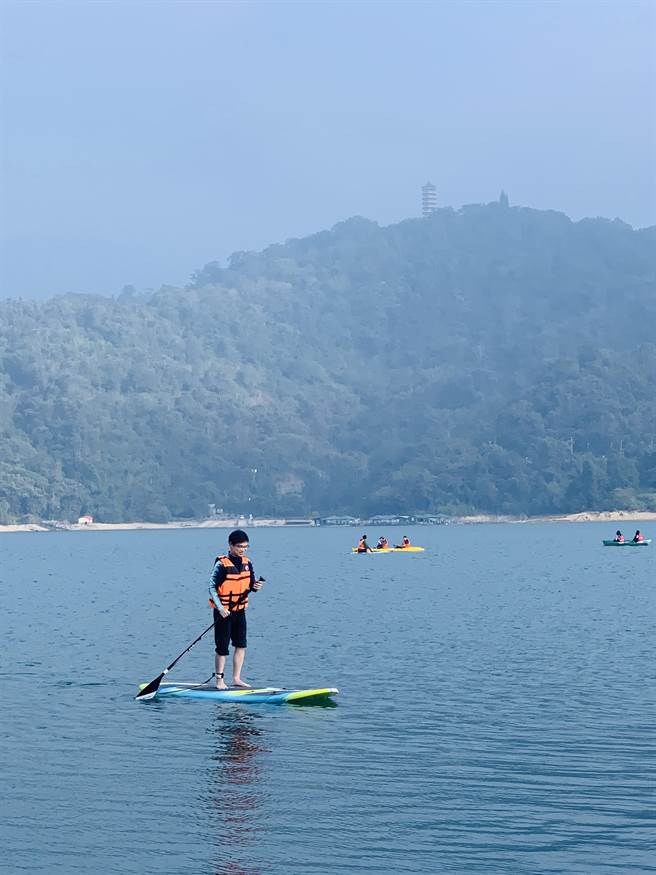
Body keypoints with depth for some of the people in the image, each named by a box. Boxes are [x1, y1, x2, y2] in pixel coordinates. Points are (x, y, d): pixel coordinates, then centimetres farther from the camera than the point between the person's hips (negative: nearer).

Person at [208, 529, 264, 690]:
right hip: (224, 612, -6)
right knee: (222, 648, 0)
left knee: (241, 645, 6)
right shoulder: (221, 564, -15)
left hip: (240, 610, 6)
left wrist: (255, 586, -13)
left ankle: (236, 678, 15)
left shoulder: (247, 563, 3)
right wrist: (220, 608, -21)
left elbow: (251, 583, 11)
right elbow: (212, 587, -14)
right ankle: (219, 680, 10)